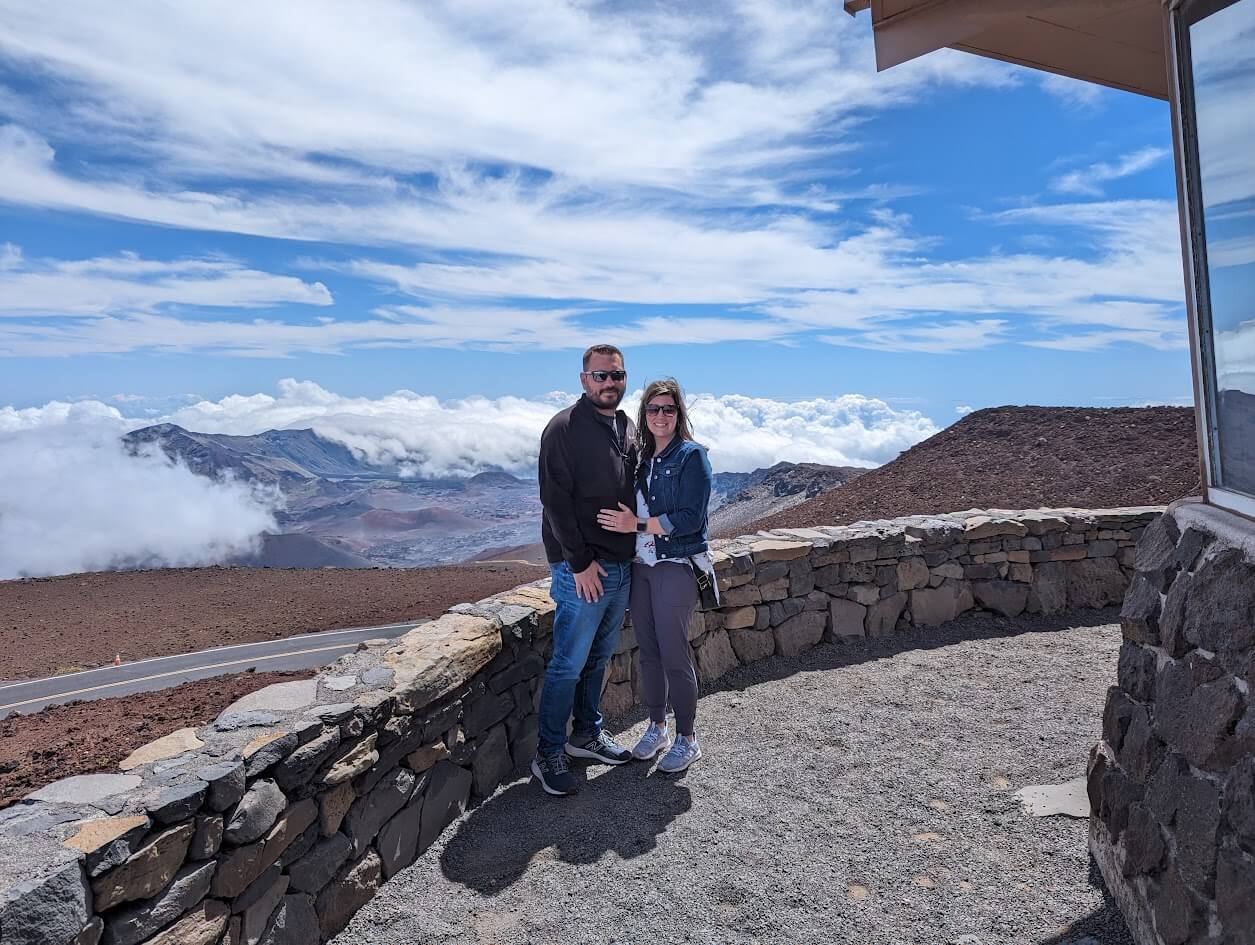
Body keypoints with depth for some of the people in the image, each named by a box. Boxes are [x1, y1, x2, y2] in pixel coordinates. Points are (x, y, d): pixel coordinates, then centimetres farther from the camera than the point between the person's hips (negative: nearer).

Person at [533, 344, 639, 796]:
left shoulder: (629, 429, 11)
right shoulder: (564, 428, -12)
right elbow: (556, 501, -16)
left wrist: (636, 548, 11)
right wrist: (580, 562, -17)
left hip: (622, 567, 7)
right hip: (582, 570, -7)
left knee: (599, 657, 18)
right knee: (569, 664, 0)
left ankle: (587, 733, 33)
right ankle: (549, 754, 14)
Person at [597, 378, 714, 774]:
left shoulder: (691, 456, -8)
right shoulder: (642, 458, 10)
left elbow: (690, 519, -16)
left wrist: (637, 525, -17)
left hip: (676, 567, -6)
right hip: (640, 566, 6)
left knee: (674, 655, -1)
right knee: (648, 651, 12)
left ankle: (687, 739, 16)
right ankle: (656, 728, 28)